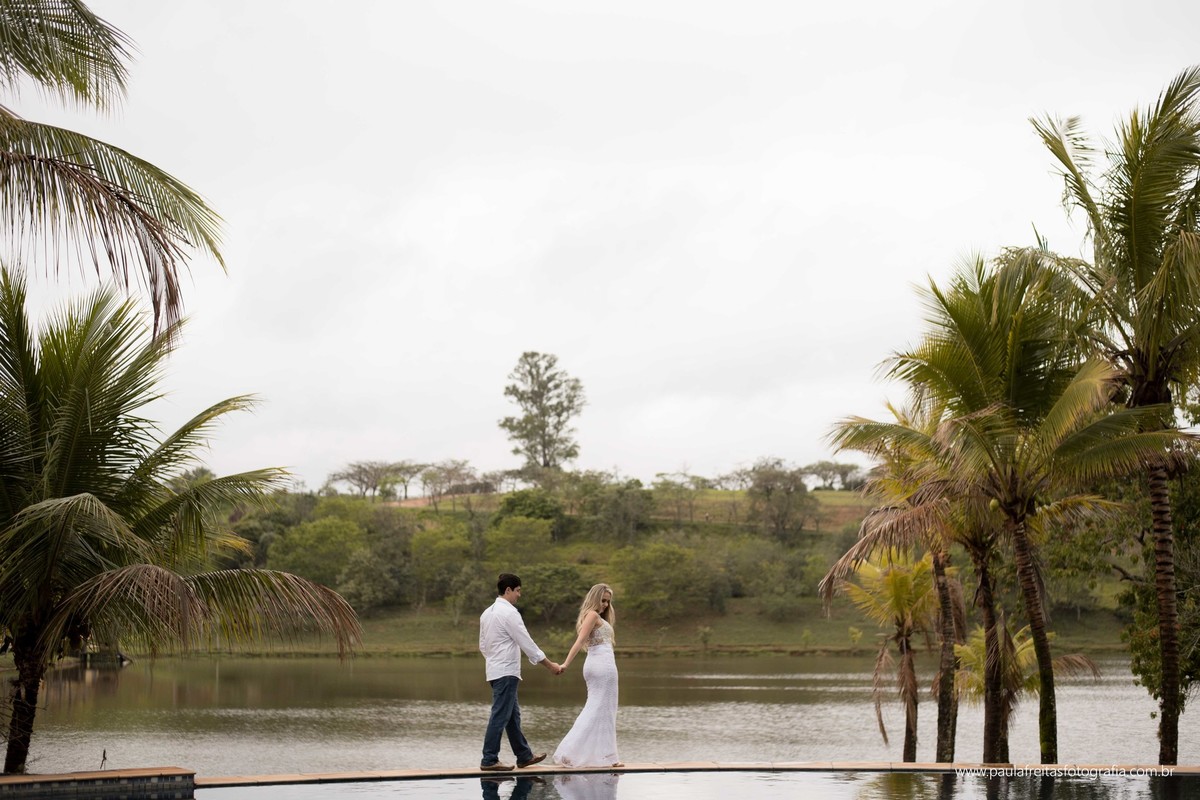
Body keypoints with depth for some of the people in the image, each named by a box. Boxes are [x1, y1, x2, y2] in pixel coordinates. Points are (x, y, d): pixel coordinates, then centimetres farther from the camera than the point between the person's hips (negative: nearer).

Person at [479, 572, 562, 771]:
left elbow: (482, 645, 17)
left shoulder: (487, 613, 13)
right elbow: (527, 643, -13)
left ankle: (524, 756, 21)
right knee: (500, 716, -7)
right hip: (506, 672, -10)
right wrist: (550, 665, -6)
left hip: (495, 671, 10)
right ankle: (489, 760, -6)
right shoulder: (509, 612, -14)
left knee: (512, 715, 15)